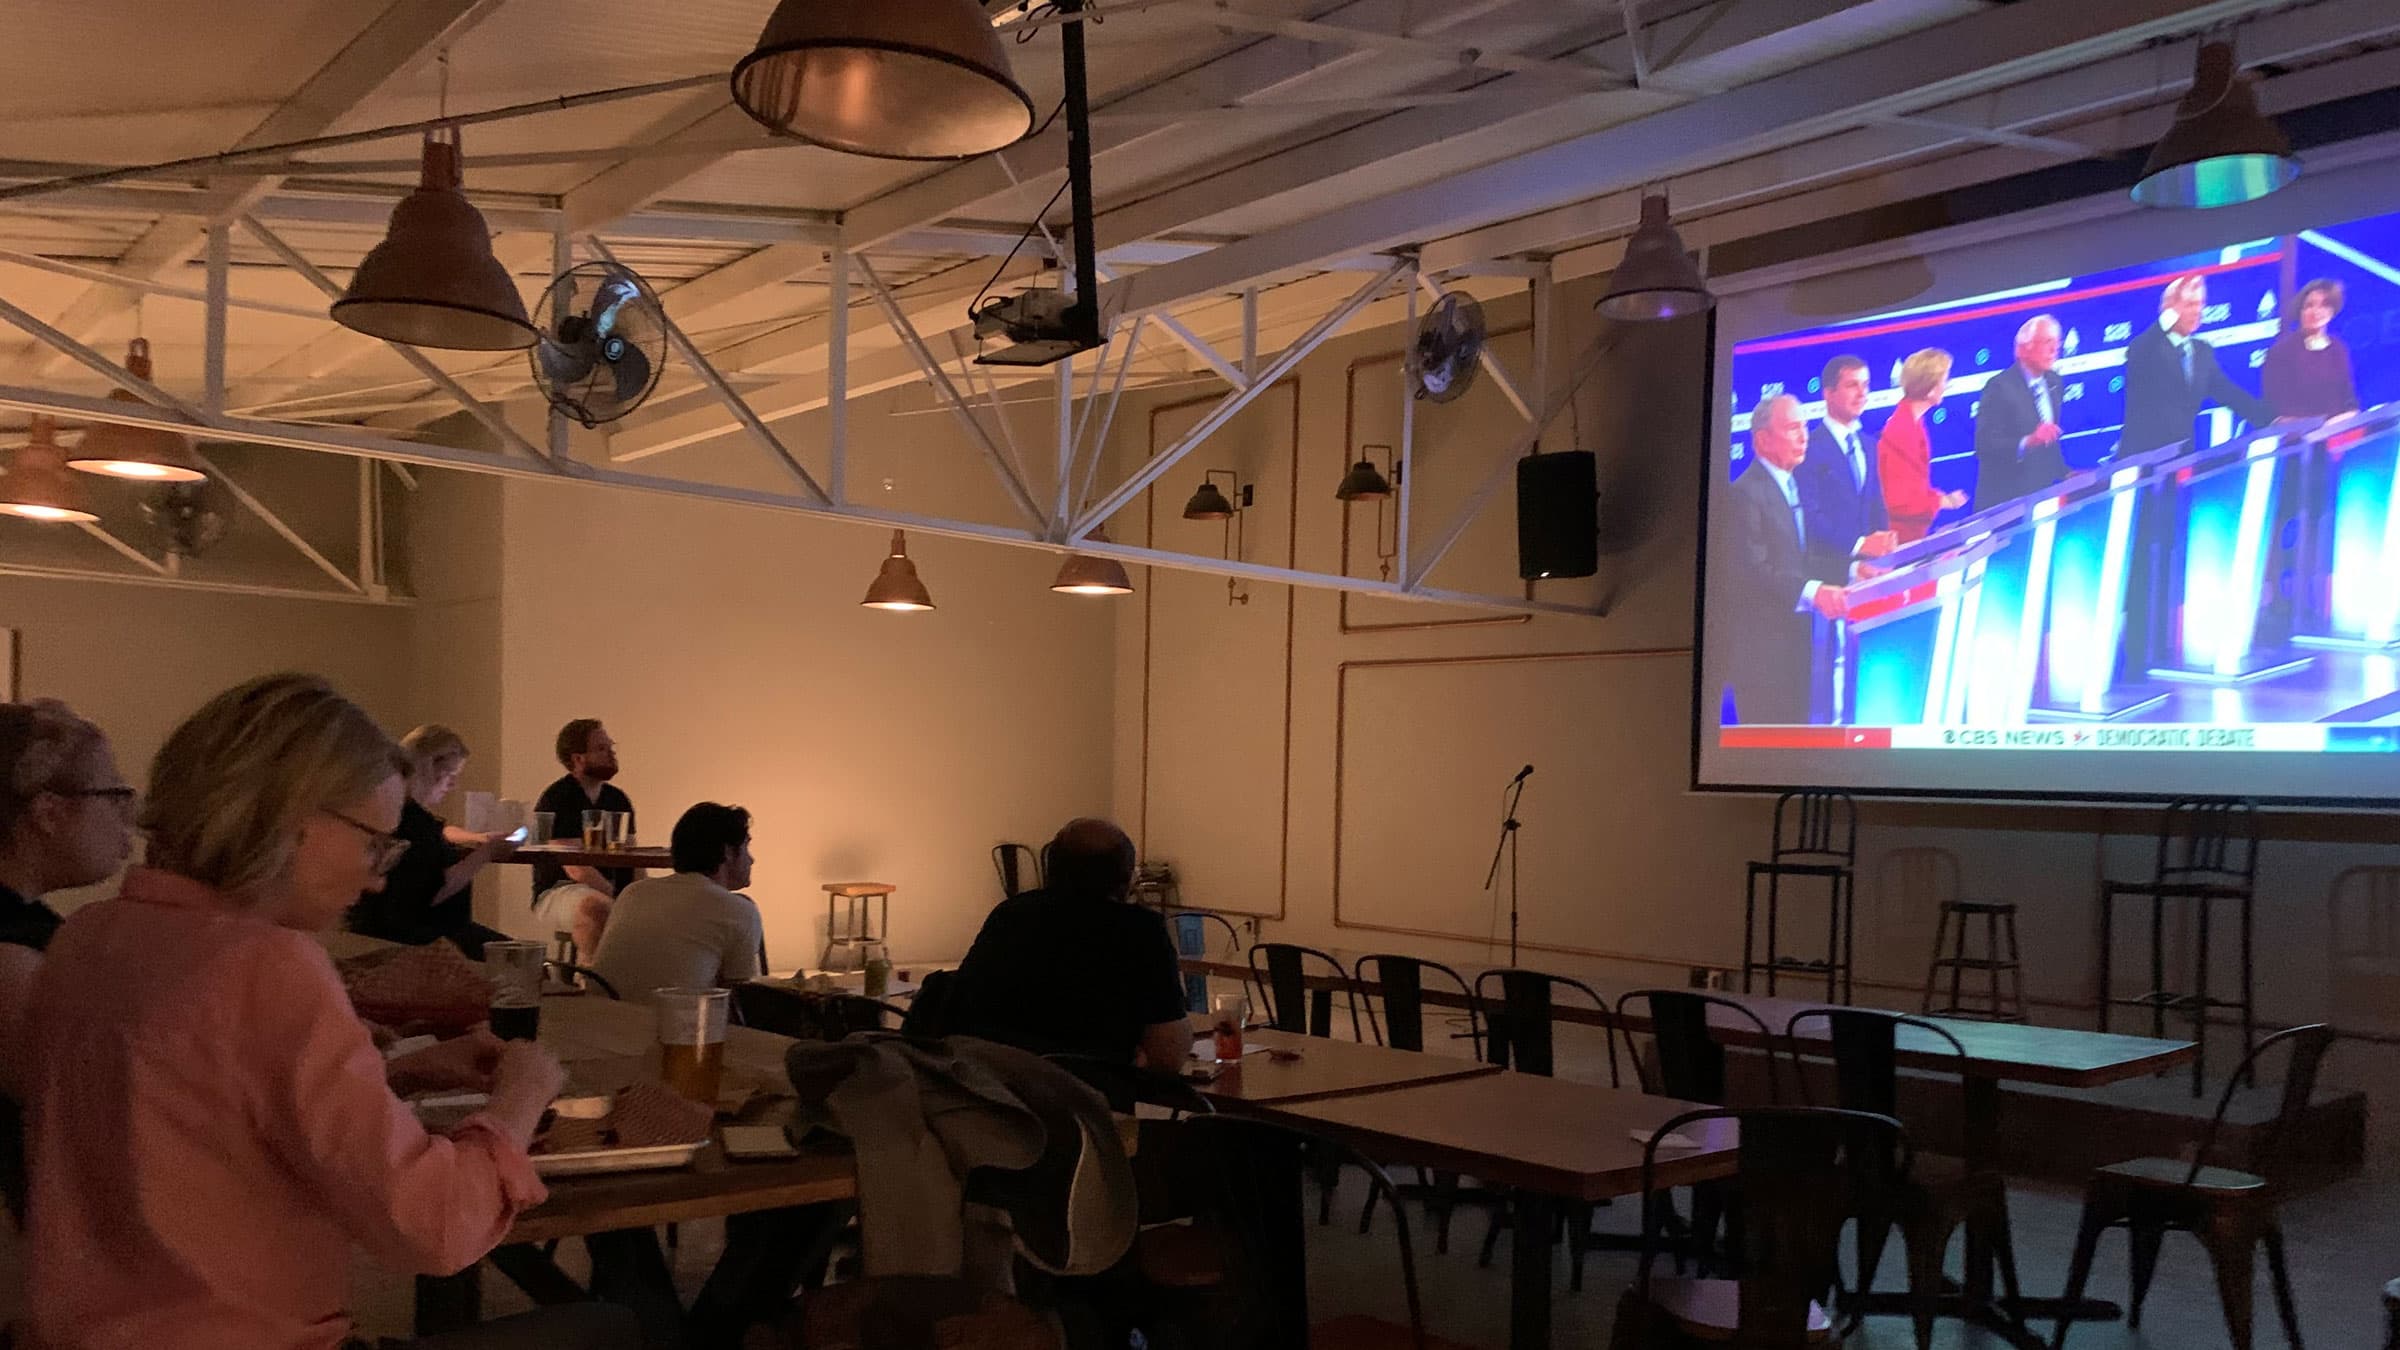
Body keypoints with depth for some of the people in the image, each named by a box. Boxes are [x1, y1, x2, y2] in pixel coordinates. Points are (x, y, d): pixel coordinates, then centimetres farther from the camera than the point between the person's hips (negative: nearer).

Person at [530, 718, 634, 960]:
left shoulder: (618, 799, 12)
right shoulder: (556, 800, -8)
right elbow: (574, 868, -17)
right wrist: (614, 894, -23)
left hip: (609, 890, 7)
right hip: (556, 892, -6)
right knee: (596, 906, -38)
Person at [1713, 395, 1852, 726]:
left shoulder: (1792, 488, 17)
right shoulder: (1744, 494, -14)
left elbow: (1802, 560, 15)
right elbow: (1752, 571, -24)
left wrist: (1850, 572, 0)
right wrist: (1813, 593, -33)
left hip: (1794, 635, 9)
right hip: (1759, 641, -9)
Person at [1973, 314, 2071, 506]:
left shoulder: (2054, 382, 9)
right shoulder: (2000, 387, -15)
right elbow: (1984, 445, -23)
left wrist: (2064, 474, 8)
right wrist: (2028, 442, -35)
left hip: (2042, 494, 7)